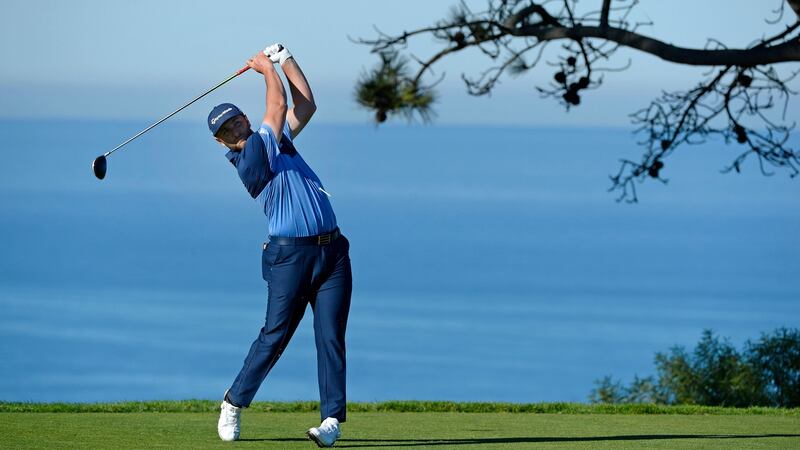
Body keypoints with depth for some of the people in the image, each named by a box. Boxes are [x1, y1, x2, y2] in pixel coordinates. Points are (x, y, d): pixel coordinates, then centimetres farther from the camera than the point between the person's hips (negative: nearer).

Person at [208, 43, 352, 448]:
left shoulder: (277, 141, 17)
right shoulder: (245, 159, -6)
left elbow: (305, 105, 19)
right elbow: (278, 106, -5)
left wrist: (285, 59, 15)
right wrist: (267, 68, 9)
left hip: (332, 251, 6)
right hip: (290, 254, -6)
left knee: (331, 336, -3)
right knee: (275, 335, -5)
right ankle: (234, 402, 13)